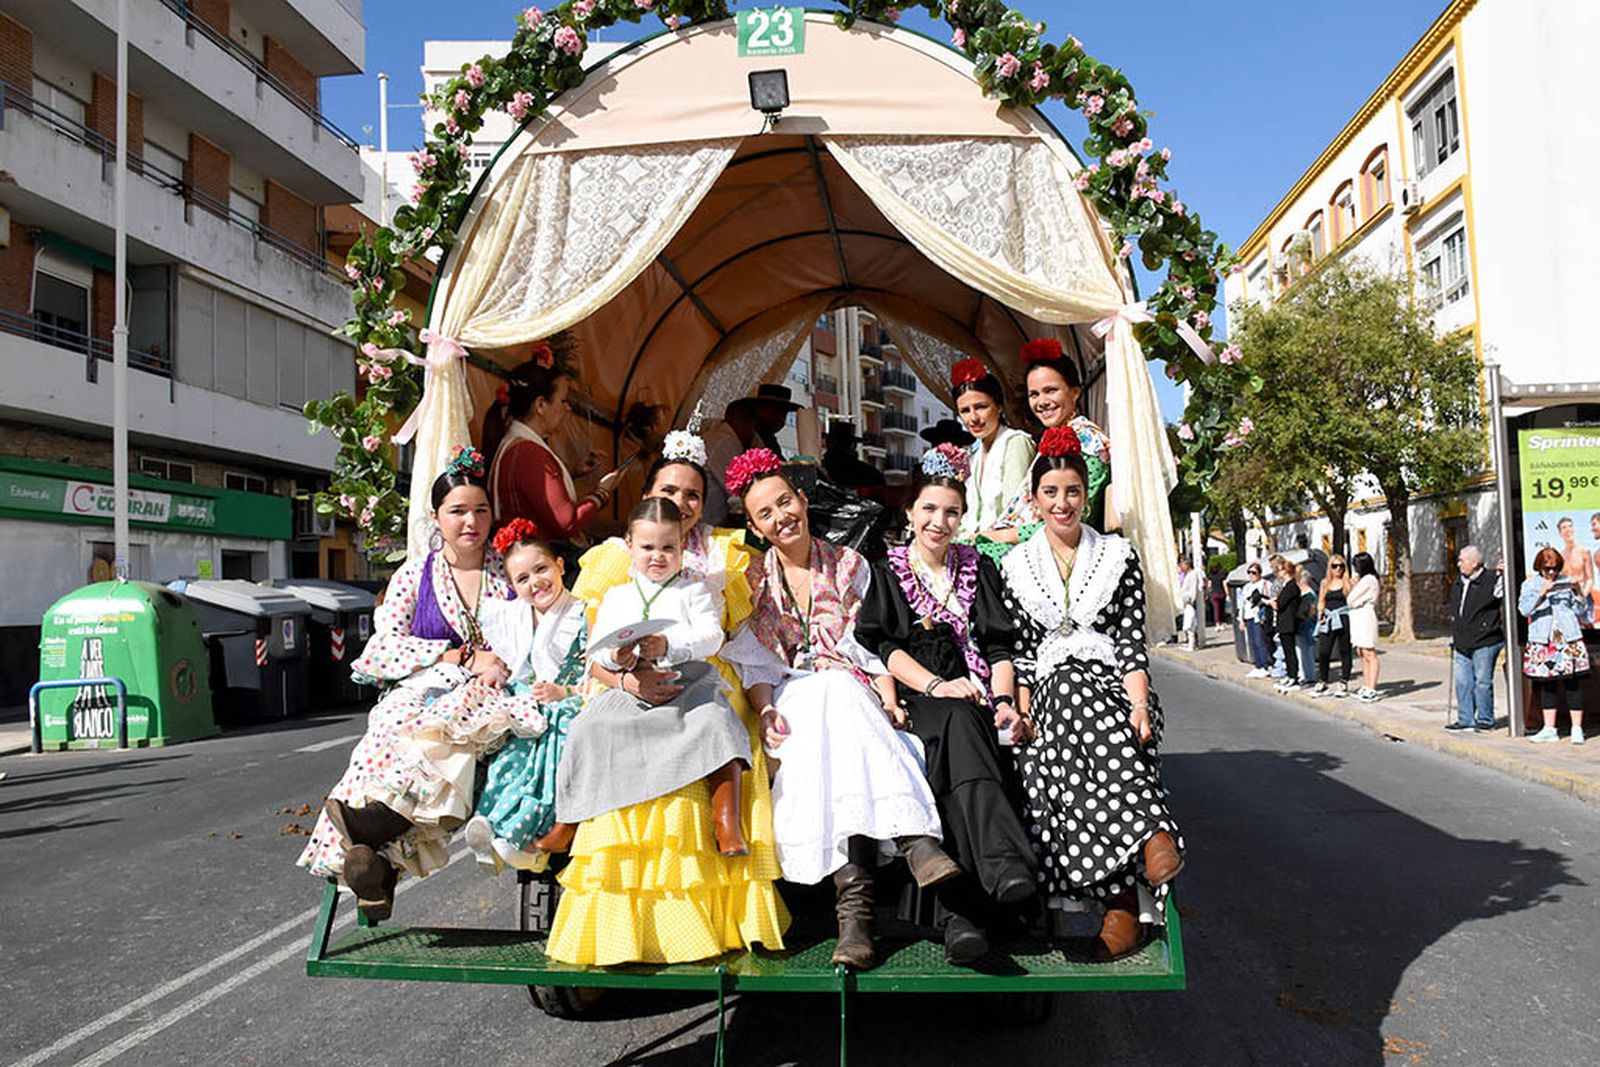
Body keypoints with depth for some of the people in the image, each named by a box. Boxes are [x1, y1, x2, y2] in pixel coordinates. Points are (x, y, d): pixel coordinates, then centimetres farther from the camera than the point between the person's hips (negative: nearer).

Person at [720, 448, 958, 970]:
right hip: (793, 699, -1)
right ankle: (915, 840, -51)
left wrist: (890, 698, -10)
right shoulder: (753, 581, 15)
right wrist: (766, 711, -14)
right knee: (833, 695, -36)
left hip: (852, 689, 1)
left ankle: (853, 901, -49)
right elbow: (753, 661, 5)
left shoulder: (848, 565, 15)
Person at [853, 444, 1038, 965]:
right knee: (956, 726, -37)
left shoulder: (979, 567, 19)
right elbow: (883, 645, 1)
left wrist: (1004, 700, -8)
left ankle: (963, 910, -49)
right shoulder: (885, 571, 14)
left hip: (972, 696, 1)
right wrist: (935, 685, -15)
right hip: (914, 699, -1)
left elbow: (999, 645, 10)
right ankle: (1003, 862, -54)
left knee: (954, 739, -35)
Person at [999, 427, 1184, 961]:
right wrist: (1023, 709, -8)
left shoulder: (1118, 556, 10)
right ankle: (1151, 833, -41)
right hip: (1050, 691, 1)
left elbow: (1132, 642, 2)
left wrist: (1139, 704, -14)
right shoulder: (1016, 565, 13)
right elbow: (1020, 650, 8)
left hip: (1112, 686, -1)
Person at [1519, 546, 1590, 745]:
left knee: (1571, 682, -1)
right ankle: (1549, 730, 11)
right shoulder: (1530, 584, 6)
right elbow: (1524, 609, -8)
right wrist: (1542, 594, -20)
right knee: (1547, 683, 4)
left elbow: (1581, 610, 9)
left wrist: (1577, 592, -8)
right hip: (1543, 640, 0)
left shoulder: (1567, 581, 8)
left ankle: (1577, 729, 5)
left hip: (1568, 638, 0)